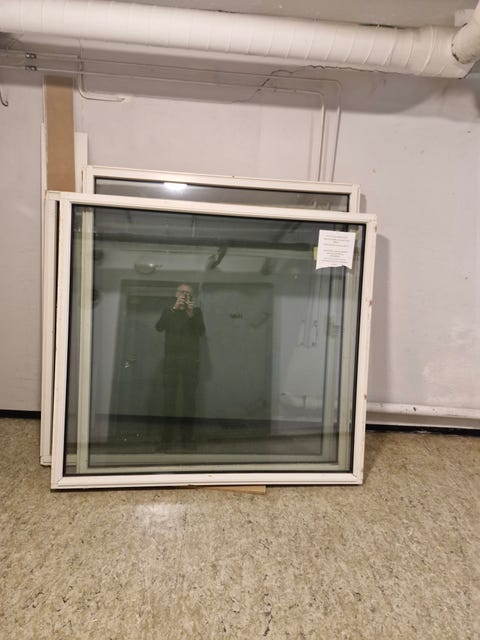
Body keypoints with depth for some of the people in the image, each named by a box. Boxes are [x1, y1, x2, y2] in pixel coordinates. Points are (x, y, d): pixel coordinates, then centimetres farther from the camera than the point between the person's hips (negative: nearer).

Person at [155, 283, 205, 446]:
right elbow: (159, 327, -5)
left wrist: (191, 315, -16)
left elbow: (201, 332, -2)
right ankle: (167, 432, 1)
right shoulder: (169, 310, 14)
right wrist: (174, 308, -14)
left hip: (190, 359, 0)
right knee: (169, 395, -4)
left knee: (189, 395, -5)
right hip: (171, 358, 1)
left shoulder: (196, 311, 12)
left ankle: (187, 433, 0)